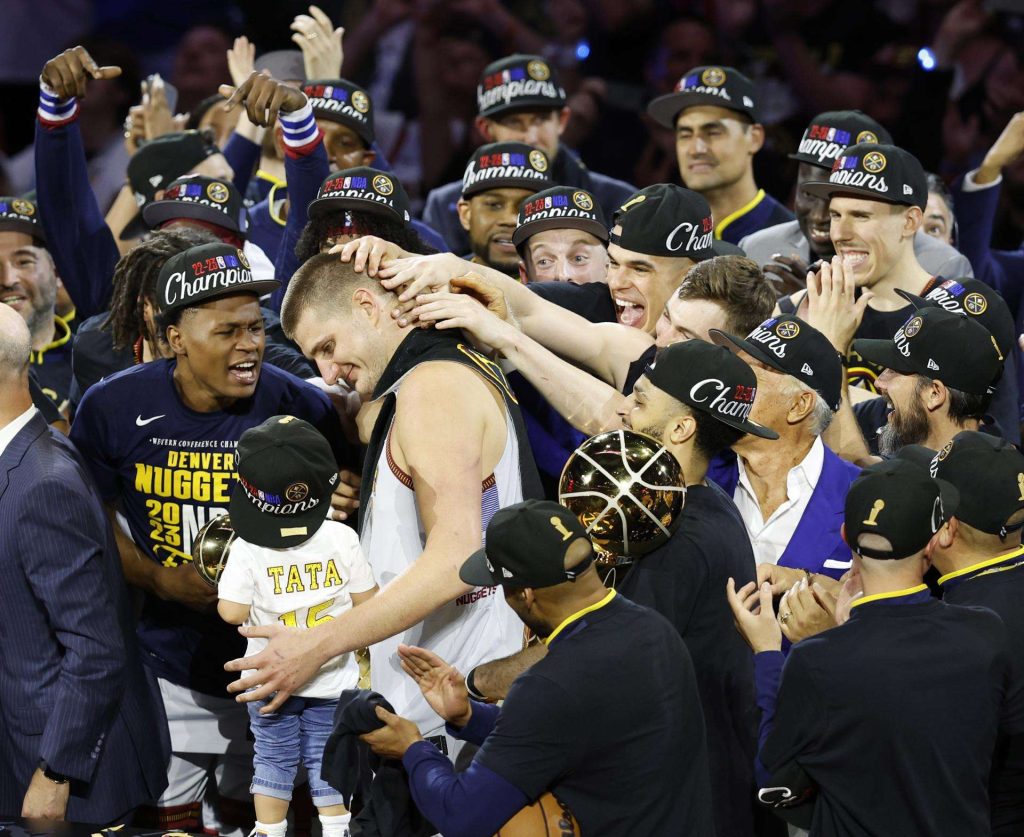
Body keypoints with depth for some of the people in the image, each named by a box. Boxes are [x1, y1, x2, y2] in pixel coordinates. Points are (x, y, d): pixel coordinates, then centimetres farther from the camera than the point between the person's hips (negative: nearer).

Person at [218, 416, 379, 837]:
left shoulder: (246, 549, -17)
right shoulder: (341, 539, -13)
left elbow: (232, 612, -19)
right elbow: (367, 599, -7)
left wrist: (225, 582, 2)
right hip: (332, 677, 1)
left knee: (273, 759, 13)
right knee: (327, 758, 13)